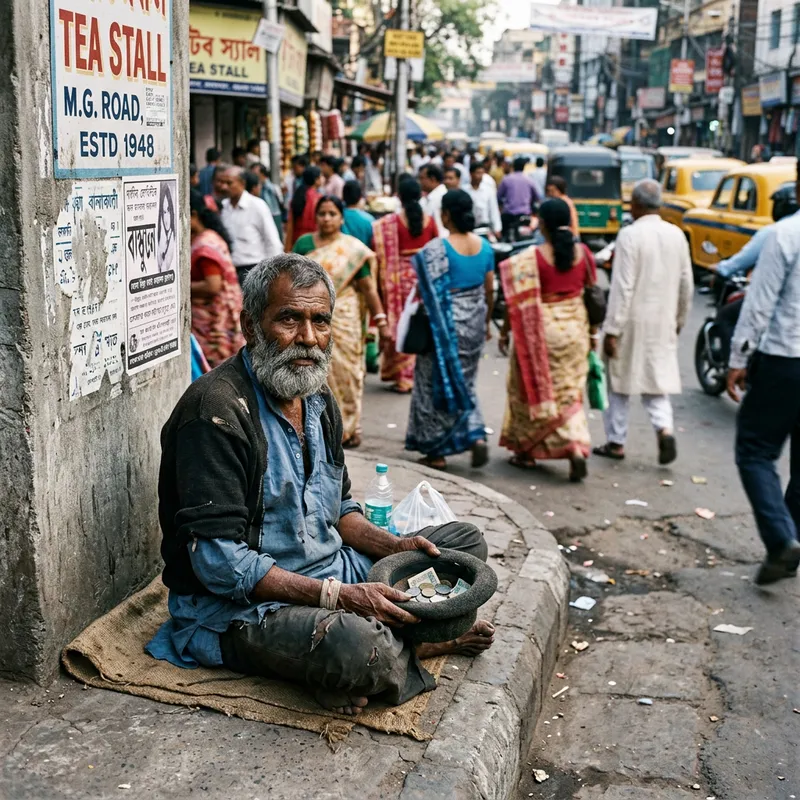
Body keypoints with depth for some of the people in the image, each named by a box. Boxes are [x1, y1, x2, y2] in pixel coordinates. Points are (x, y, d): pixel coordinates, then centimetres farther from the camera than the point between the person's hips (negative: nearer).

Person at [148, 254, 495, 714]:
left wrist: (395, 546, -1)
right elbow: (218, 559, -26)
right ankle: (403, 646, -2)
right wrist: (339, 597, -28)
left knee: (466, 541, 12)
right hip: (242, 607, -9)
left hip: (335, 576, 9)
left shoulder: (319, 399, 8)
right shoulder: (217, 409, -21)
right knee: (357, 648, -37)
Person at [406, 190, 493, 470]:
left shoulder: (436, 249, -15)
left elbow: (425, 292, -15)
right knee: (465, 382, 20)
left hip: (445, 323, -5)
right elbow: (489, 290, 7)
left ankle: (436, 451, 15)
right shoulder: (484, 246, 2)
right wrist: (487, 322, 19)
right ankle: (476, 435, 2)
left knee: (437, 382, 8)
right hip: (474, 322, 5)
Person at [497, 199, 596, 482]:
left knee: (533, 388, 13)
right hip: (575, 328, 4)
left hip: (541, 330, -4)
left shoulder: (532, 257, -16)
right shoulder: (583, 252, -2)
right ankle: (577, 448, -4)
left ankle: (525, 451, 24)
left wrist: (504, 331, -3)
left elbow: (519, 301, -14)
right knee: (569, 393, 13)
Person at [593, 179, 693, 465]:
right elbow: (686, 283, 9)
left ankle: (616, 443, 17)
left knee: (620, 381, 10)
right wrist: (679, 319, 22)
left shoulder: (630, 235, -14)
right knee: (656, 379, 12)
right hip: (663, 322, 5)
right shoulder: (676, 234, 4)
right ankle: (664, 428, -10)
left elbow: (622, 286, -17)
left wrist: (612, 330, -15)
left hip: (632, 320, -4)